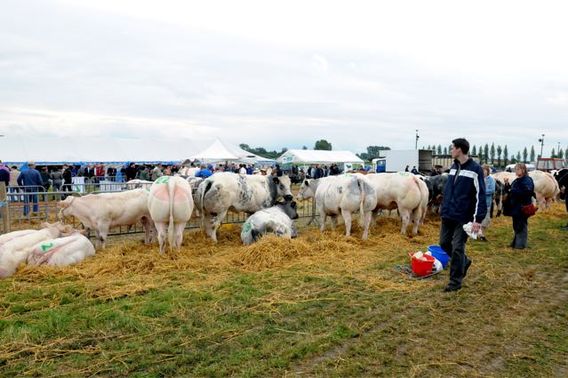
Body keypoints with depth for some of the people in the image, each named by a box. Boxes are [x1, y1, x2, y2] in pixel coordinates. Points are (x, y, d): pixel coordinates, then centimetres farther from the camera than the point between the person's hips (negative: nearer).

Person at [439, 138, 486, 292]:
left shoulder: (475, 169, -12)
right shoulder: (454, 167, 10)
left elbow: (480, 196, -14)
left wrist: (478, 219, -18)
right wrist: (444, 209, 14)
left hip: (463, 217, -7)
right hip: (448, 215, 7)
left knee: (457, 249, -1)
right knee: (444, 243, 13)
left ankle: (455, 282, 12)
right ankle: (464, 261, 37)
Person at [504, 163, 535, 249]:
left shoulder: (528, 180, -10)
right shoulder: (516, 181, 14)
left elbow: (527, 192, -24)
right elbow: (510, 191, 19)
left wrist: (513, 190, -21)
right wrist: (507, 185, 2)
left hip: (523, 207, -8)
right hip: (515, 206, 8)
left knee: (522, 225, -2)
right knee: (516, 225, 14)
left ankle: (521, 244, 5)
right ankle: (516, 242, 23)